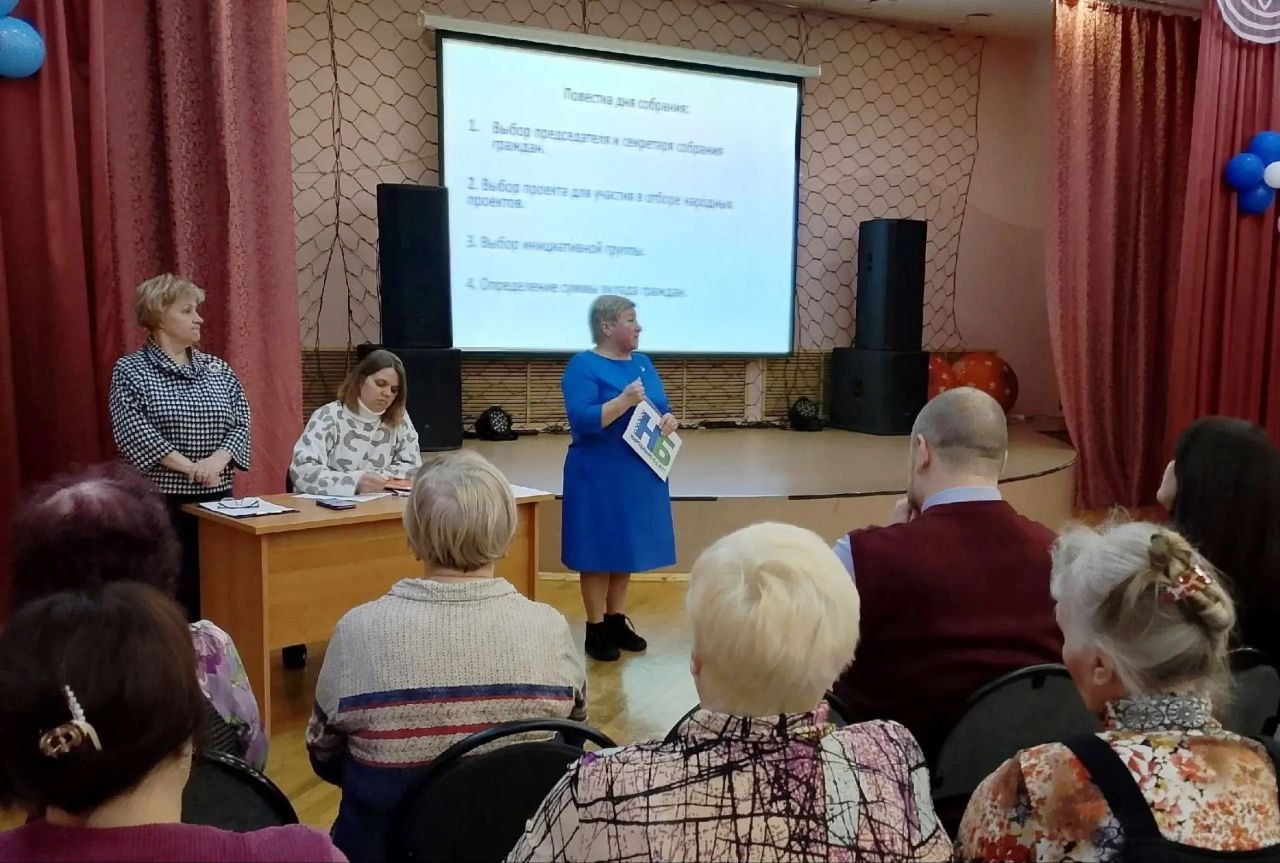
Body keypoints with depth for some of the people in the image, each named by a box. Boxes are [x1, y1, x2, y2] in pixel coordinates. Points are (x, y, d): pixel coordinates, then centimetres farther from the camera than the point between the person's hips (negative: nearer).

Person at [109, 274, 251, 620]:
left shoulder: (218, 369, 10)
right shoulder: (130, 370, -1)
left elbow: (240, 424, 4)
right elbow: (133, 432, -13)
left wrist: (217, 460, -15)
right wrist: (189, 467, -20)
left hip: (217, 495, 4)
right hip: (159, 498, -4)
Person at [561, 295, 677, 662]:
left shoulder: (643, 363, 10)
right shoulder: (583, 366, -11)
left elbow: (660, 408, 14)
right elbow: (581, 420, -21)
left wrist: (669, 419, -8)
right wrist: (625, 401, -30)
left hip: (640, 475, 7)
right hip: (599, 476, -7)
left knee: (627, 548, 13)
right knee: (599, 551, 1)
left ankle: (617, 620, 25)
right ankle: (596, 629, 11)